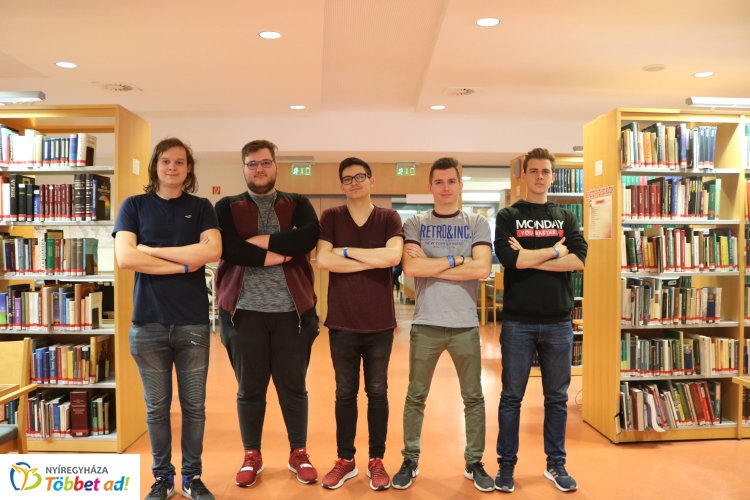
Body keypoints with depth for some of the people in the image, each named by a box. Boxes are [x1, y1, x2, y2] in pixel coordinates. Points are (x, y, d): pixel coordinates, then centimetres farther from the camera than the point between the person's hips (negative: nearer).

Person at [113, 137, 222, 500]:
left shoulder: (200, 207, 7)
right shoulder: (134, 205, 5)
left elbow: (213, 251, -11)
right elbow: (125, 257, -9)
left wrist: (151, 250, -10)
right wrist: (184, 264, -11)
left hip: (193, 323, 1)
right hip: (148, 323, 0)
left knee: (194, 406, 8)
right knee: (156, 408, 9)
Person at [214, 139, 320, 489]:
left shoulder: (298, 204, 9)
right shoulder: (227, 207, 8)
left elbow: (309, 236, -12)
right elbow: (226, 247, -11)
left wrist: (262, 240, -12)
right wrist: (269, 256, -12)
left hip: (291, 310, 1)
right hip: (245, 311, 0)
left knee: (293, 387, 10)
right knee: (249, 389, 10)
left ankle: (298, 453, 27)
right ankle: (251, 455, 27)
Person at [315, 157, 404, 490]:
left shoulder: (389, 218, 1)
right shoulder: (330, 218, 2)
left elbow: (393, 256, -17)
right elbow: (323, 260, -14)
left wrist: (345, 251, -12)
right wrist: (373, 260, -13)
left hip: (379, 322, 0)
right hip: (342, 322, 0)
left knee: (377, 392, 10)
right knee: (345, 393, 11)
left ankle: (376, 460, 24)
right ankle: (345, 460, 26)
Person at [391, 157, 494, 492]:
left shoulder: (477, 224, 4)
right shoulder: (415, 224, 3)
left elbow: (482, 269, -11)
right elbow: (411, 268, -12)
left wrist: (431, 266, -10)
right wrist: (456, 259, -10)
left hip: (466, 325, 1)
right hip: (425, 324, 0)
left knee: (473, 397, 11)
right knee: (416, 397, 11)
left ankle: (474, 462, 28)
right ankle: (410, 460, 26)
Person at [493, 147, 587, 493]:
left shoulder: (566, 217, 10)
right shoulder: (508, 216, 3)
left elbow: (579, 260, -7)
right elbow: (509, 259, -15)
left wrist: (530, 259, -12)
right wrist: (555, 250, -7)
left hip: (558, 321, 3)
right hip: (518, 321, -2)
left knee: (557, 397, 12)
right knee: (512, 396, 6)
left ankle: (556, 464, 25)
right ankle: (506, 464, 18)